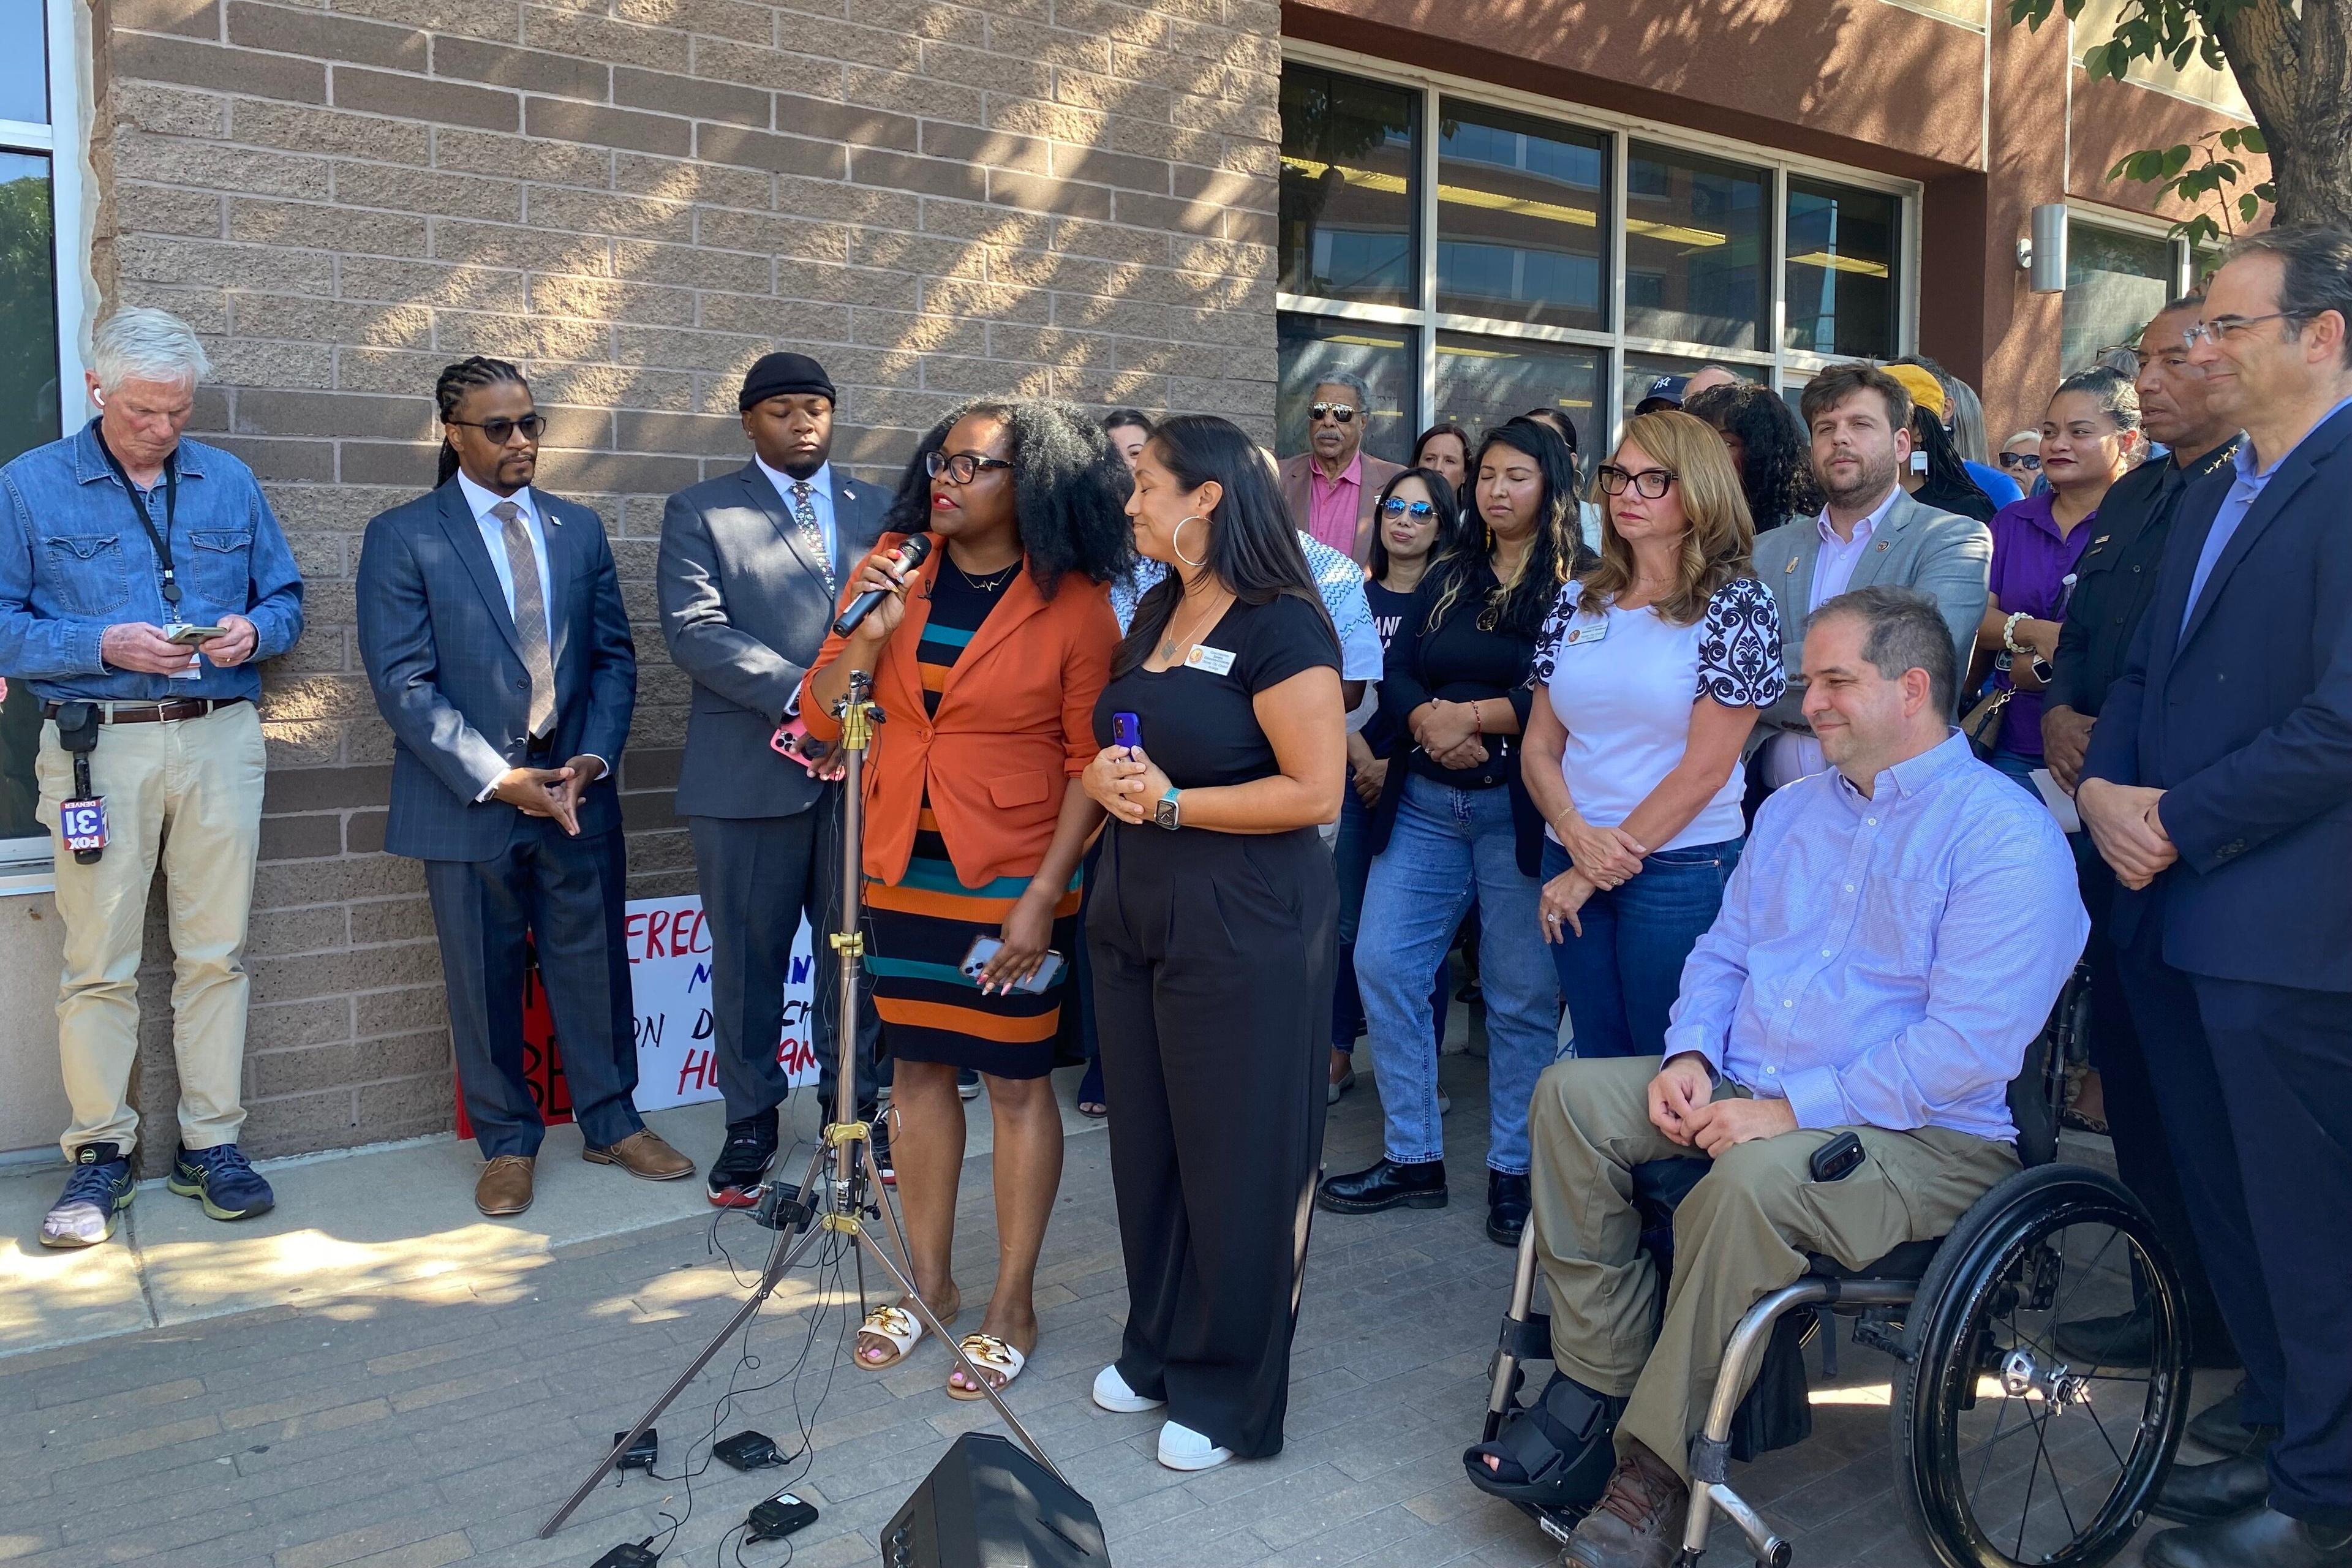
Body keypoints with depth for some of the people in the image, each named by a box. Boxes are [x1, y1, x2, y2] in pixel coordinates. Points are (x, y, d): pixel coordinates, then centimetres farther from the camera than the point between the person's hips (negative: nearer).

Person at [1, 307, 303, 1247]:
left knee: (215, 954, 4)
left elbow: (286, 598, 15)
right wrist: (103, 646, -15)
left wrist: (255, 630, -7)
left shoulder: (229, 482, 13)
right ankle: (99, 1154, 13)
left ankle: (212, 1144, 13)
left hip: (221, 740, 2)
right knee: (98, 963, 0)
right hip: (100, 745, -2)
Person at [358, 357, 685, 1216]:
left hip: (577, 794, 3)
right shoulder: (402, 536, -3)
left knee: (595, 966, 10)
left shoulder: (580, 529, 9)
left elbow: (614, 656, 9)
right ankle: (507, 1143, 25)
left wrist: (592, 759, -7)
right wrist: (496, 779, -15)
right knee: (484, 981, 9)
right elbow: (403, 683, -9)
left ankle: (612, 1122, 27)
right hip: (466, 801, -3)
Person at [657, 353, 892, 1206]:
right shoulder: (699, 511, 5)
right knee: (747, 958, 6)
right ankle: (750, 1121, 22)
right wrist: (803, 693, -18)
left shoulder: (877, 510, 15)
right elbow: (695, 630, -8)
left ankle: (852, 1105, 24)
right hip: (751, 772, -2)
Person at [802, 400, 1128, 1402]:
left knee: (1017, 1083, 5)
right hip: (901, 868, 5)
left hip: (1014, 881, -4)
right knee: (917, 1068, 14)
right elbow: (822, 717, 1)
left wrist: (1044, 895, -15)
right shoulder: (894, 571, 2)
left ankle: (1013, 1306, 21)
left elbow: (1091, 764, -9)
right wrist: (873, 626, -16)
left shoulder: (1075, 605, -9)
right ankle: (929, 1282, 31)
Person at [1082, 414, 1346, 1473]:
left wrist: (1173, 803, -18)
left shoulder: (1280, 626, -14)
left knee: (1235, 1157, 4)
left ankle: (1231, 1394, 21)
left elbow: (1316, 791, -19)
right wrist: (1105, 778, -2)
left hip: (1244, 926, -8)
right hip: (1135, 912, 8)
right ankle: (1158, 1348, 35)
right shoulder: (1156, 610, 11)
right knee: (1146, 1142, 15)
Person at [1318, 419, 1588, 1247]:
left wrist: (1469, 716, -12)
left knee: (1521, 994, 2)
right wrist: (1428, 722, -14)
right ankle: (1412, 1157, 16)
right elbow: (1395, 676, 6)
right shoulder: (1446, 579, 15)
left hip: (1520, 810, -5)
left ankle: (1513, 1170, 18)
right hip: (1424, 803, 6)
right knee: (1382, 965, 2)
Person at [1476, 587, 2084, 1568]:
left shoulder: (2006, 836, -12)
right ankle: (1596, 1384, -10)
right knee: (1571, 1093, -12)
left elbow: (1969, 1046, -20)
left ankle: (1657, 1469, -20)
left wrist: (1795, 1110, -23)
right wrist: (1689, 1057, -3)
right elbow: (1720, 956, 17)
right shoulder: (1792, 810, 14)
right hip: (1744, 1093, 8)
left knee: (1754, 1180, -36)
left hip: (1925, 1137, -7)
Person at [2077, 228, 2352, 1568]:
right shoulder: (2215, 497, 16)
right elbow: (2146, 674, 17)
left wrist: (2176, 822, -14)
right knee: (2226, 1203, 18)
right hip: (2180, 910, 9)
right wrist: (2106, 784, -1)